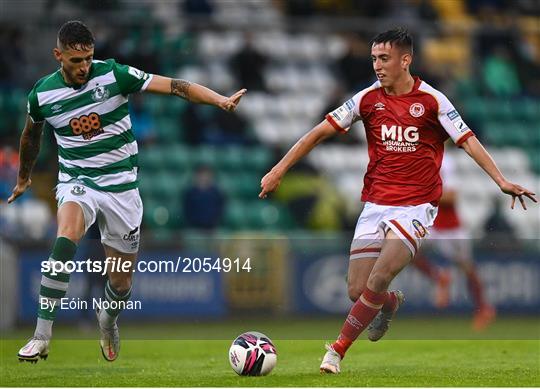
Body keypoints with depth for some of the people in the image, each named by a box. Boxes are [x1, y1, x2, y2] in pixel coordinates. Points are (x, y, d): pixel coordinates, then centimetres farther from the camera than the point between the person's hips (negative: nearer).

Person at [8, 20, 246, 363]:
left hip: (120, 185, 0)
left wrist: (220, 100, -31)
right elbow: (32, 135, 17)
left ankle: (109, 320, 45)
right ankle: (42, 338, -31)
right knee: (65, 240, -34)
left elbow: (174, 86, -17)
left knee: (121, 283, 7)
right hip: (77, 182, 0)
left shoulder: (113, 75, -13)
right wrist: (24, 178, 31)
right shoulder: (42, 94, -6)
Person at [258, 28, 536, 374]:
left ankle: (338, 350, -8)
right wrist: (279, 170, 1)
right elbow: (321, 132, 5)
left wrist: (502, 181, -18)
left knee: (380, 277, -21)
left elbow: (468, 141, -6)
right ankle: (390, 303, 34)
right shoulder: (368, 99, 3)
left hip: (416, 206, -4)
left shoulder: (432, 100, -5)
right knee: (357, 290, -3)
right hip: (375, 205, 4)